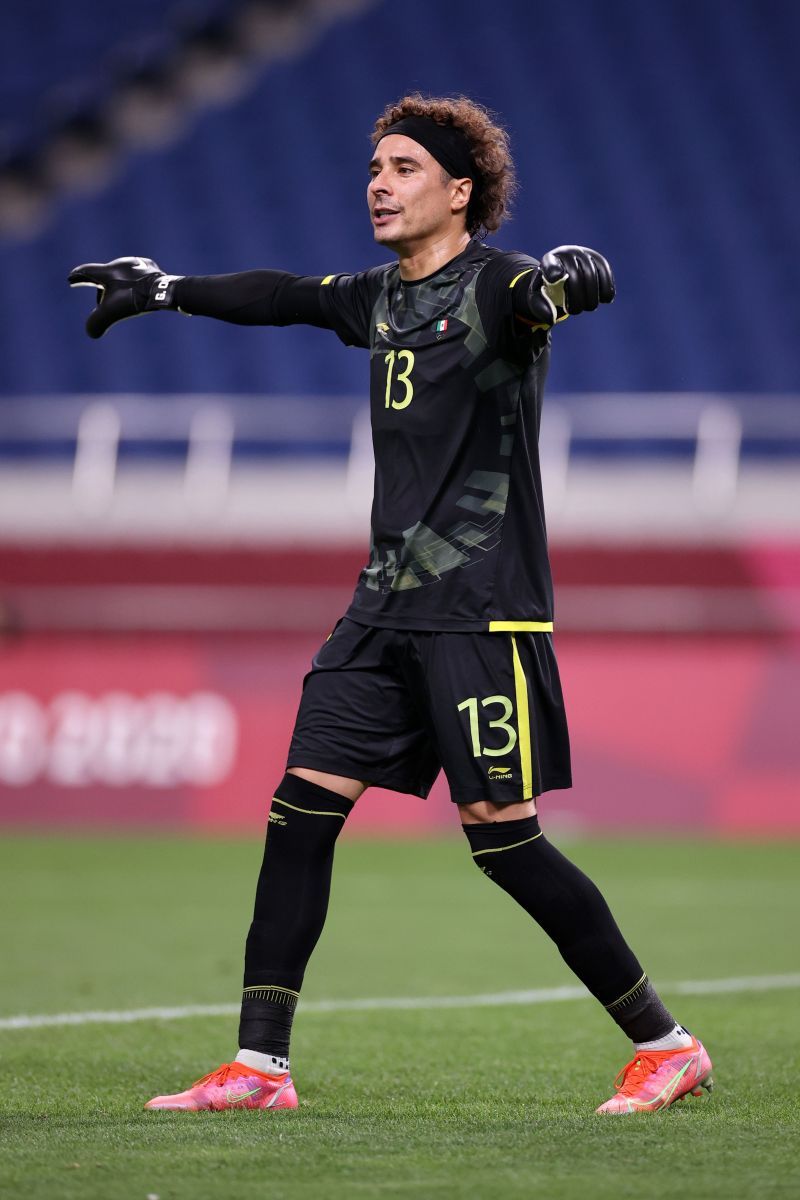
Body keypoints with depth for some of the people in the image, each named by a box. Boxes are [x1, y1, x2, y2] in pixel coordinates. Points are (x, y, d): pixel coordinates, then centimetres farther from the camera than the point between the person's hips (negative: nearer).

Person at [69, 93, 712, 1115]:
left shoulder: (494, 286, -9)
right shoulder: (381, 300, 14)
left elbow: (570, 285, -31)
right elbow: (283, 296, 32)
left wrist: (569, 276, -54)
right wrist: (167, 289, 41)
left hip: (482, 610, -8)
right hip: (385, 607, 8)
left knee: (502, 837, -9)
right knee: (301, 809, 0)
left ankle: (665, 1046, 2)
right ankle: (260, 1068, 5)